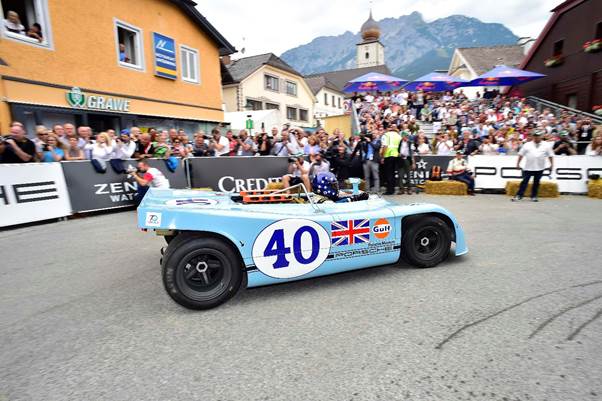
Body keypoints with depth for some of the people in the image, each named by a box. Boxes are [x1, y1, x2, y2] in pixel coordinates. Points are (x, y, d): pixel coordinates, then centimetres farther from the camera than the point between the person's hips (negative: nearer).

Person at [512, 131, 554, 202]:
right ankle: (519, 196, -3)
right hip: (528, 167, -1)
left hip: (539, 168, 1)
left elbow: (550, 155, 10)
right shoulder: (527, 145, 3)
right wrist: (518, 163, 1)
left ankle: (533, 196, 15)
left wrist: (551, 164, 3)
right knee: (524, 181, -3)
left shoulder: (546, 146, 6)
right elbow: (521, 154, 5)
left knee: (536, 182, 7)